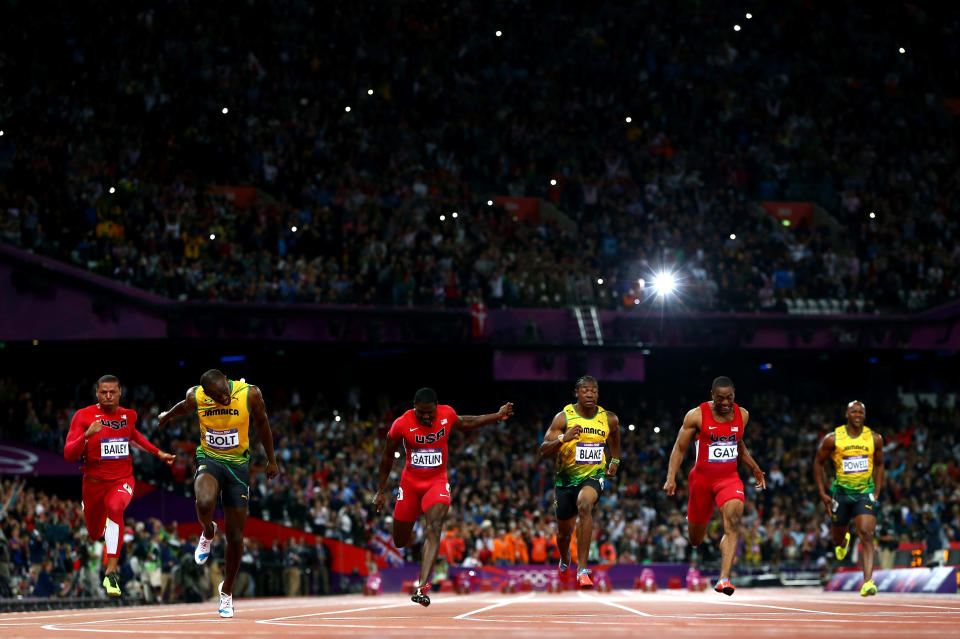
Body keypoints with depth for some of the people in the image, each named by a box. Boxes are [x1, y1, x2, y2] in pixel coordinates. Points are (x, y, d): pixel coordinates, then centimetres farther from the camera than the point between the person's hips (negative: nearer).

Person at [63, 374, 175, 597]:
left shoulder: (128, 415, 4)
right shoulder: (83, 416, -9)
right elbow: (69, 455, -15)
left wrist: (158, 453, 25)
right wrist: (87, 435, -30)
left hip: (122, 480, 0)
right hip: (94, 482, 0)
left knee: (115, 507, -35)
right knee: (95, 533, 17)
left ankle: (111, 573, -39)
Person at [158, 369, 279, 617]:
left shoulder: (250, 394, -16)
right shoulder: (195, 397, -15)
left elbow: (262, 424, 2)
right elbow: (184, 408, 11)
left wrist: (271, 460, 13)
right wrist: (167, 416, 33)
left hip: (238, 464, 1)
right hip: (209, 459, -1)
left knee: (235, 535, 3)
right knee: (204, 502, -35)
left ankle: (227, 590, 24)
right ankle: (208, 534, 1)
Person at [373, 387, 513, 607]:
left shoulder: (447, 414, -9)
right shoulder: (402, 424, -15)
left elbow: (462, 424, 16)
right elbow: (387, 456, 1)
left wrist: (497, 416, 12)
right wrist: (381, 491, 5)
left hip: (437, 482, 0)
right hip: (410, 482, 0)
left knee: (434, 528, -26)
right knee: (400, 543, 7)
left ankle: (421, 588, -36)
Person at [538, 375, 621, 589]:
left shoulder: (609, 419, -3)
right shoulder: (563, 417, -11)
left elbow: (614, 437, 23)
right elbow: (543, 452, -16)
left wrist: (615, 461, 16)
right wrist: (563, 439, -33)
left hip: (593, 476, -1)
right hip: (566, 478, 1)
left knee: (585, 506, -34)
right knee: (564, 532, 12)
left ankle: (582, 570, -36)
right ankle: (564, 562, 51)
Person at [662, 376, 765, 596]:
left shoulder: (742, 415, 2)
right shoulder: (696, 416, -10)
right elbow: (679, 448, -4)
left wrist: (754, 468, 17)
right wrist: (671, 478, -14)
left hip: (729, 478, 1)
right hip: (702, 478, -1)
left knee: (733, 522, -25)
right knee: (695, 539, 10)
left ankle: (723, 579, -32)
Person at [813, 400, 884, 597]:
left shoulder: (875, 439, 0)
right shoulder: (833, 439, -6)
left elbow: (879, 465, 15)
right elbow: (818, 463, 5)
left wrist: (877, 492, 8)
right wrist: (822, 494, -1)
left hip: (865, 493, -1)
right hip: (841, 492, 1)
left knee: (866, 535, -19)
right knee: (837, 535, 14)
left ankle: (868, 582, -25)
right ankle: (843, 541, 56)